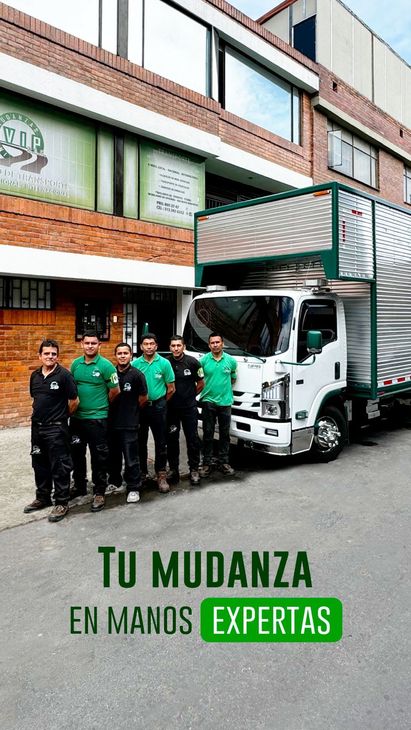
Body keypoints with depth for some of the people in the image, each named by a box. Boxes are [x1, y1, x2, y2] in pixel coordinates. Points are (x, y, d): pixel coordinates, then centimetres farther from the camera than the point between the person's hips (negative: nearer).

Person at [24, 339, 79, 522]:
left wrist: (61, 416, 3)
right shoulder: (35, 375, 7)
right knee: (39, 464, 18)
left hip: (56, 428, -7)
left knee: (59, 466, 1)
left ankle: (62, 503, 12)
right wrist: (41, 414, 14)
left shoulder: (64, 375, -13)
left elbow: (74, 401, -10)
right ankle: (43, 498, 33)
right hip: (37, 426, 7)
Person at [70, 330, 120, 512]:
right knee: (76, 453, 17)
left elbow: (115, 391, -6)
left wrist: (102, 405, 5)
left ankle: (99, 493, 16)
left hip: (97, 418, -5)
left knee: (99, 457, 3)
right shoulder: (75, 364, 5)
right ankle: (80, 486, 35)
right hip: (76, 417, 5)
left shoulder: (106, 365, -11)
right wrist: (75, 403, 9)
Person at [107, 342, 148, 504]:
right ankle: (114, 481, 36)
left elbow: (143, 398, -1)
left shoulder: (137, 374, -8)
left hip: (129, 424, -4)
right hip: (112, 422, 4)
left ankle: (133, 488, 10)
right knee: (113, 455, 17)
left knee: (131, 457, -1)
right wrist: (113, 410, 8)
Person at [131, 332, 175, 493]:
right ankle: (142, 473, 24)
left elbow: (171, 389, 1)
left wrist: (161, 402, 7)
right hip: (139, 407, 1)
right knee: (140, 441, 10)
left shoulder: (164, 363, -4)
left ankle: (161, 475, 12)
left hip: (158, 406, -1)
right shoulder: (135, 363, -1)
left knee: (161, 442, 2)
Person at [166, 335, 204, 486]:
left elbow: (200, 384, 5)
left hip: (189, 407, -1)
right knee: (171, 439, 9)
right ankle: (173, 469, 20)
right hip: (170, 407, 1)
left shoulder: (192, 362, -6)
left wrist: (190, 396, 7)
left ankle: (194, 469, 14)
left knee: (192, 439, 4)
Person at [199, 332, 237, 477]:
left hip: (225, 402, 2)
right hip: (208, 402, -1)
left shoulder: (231, 360, 1)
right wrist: (207, 389, 3)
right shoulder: (203, 360, -4)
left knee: (224, 434, 10)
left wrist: (224, 389, 11)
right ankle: (206, 463, 13)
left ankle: (224, 462, 21)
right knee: (208, 434, 5)